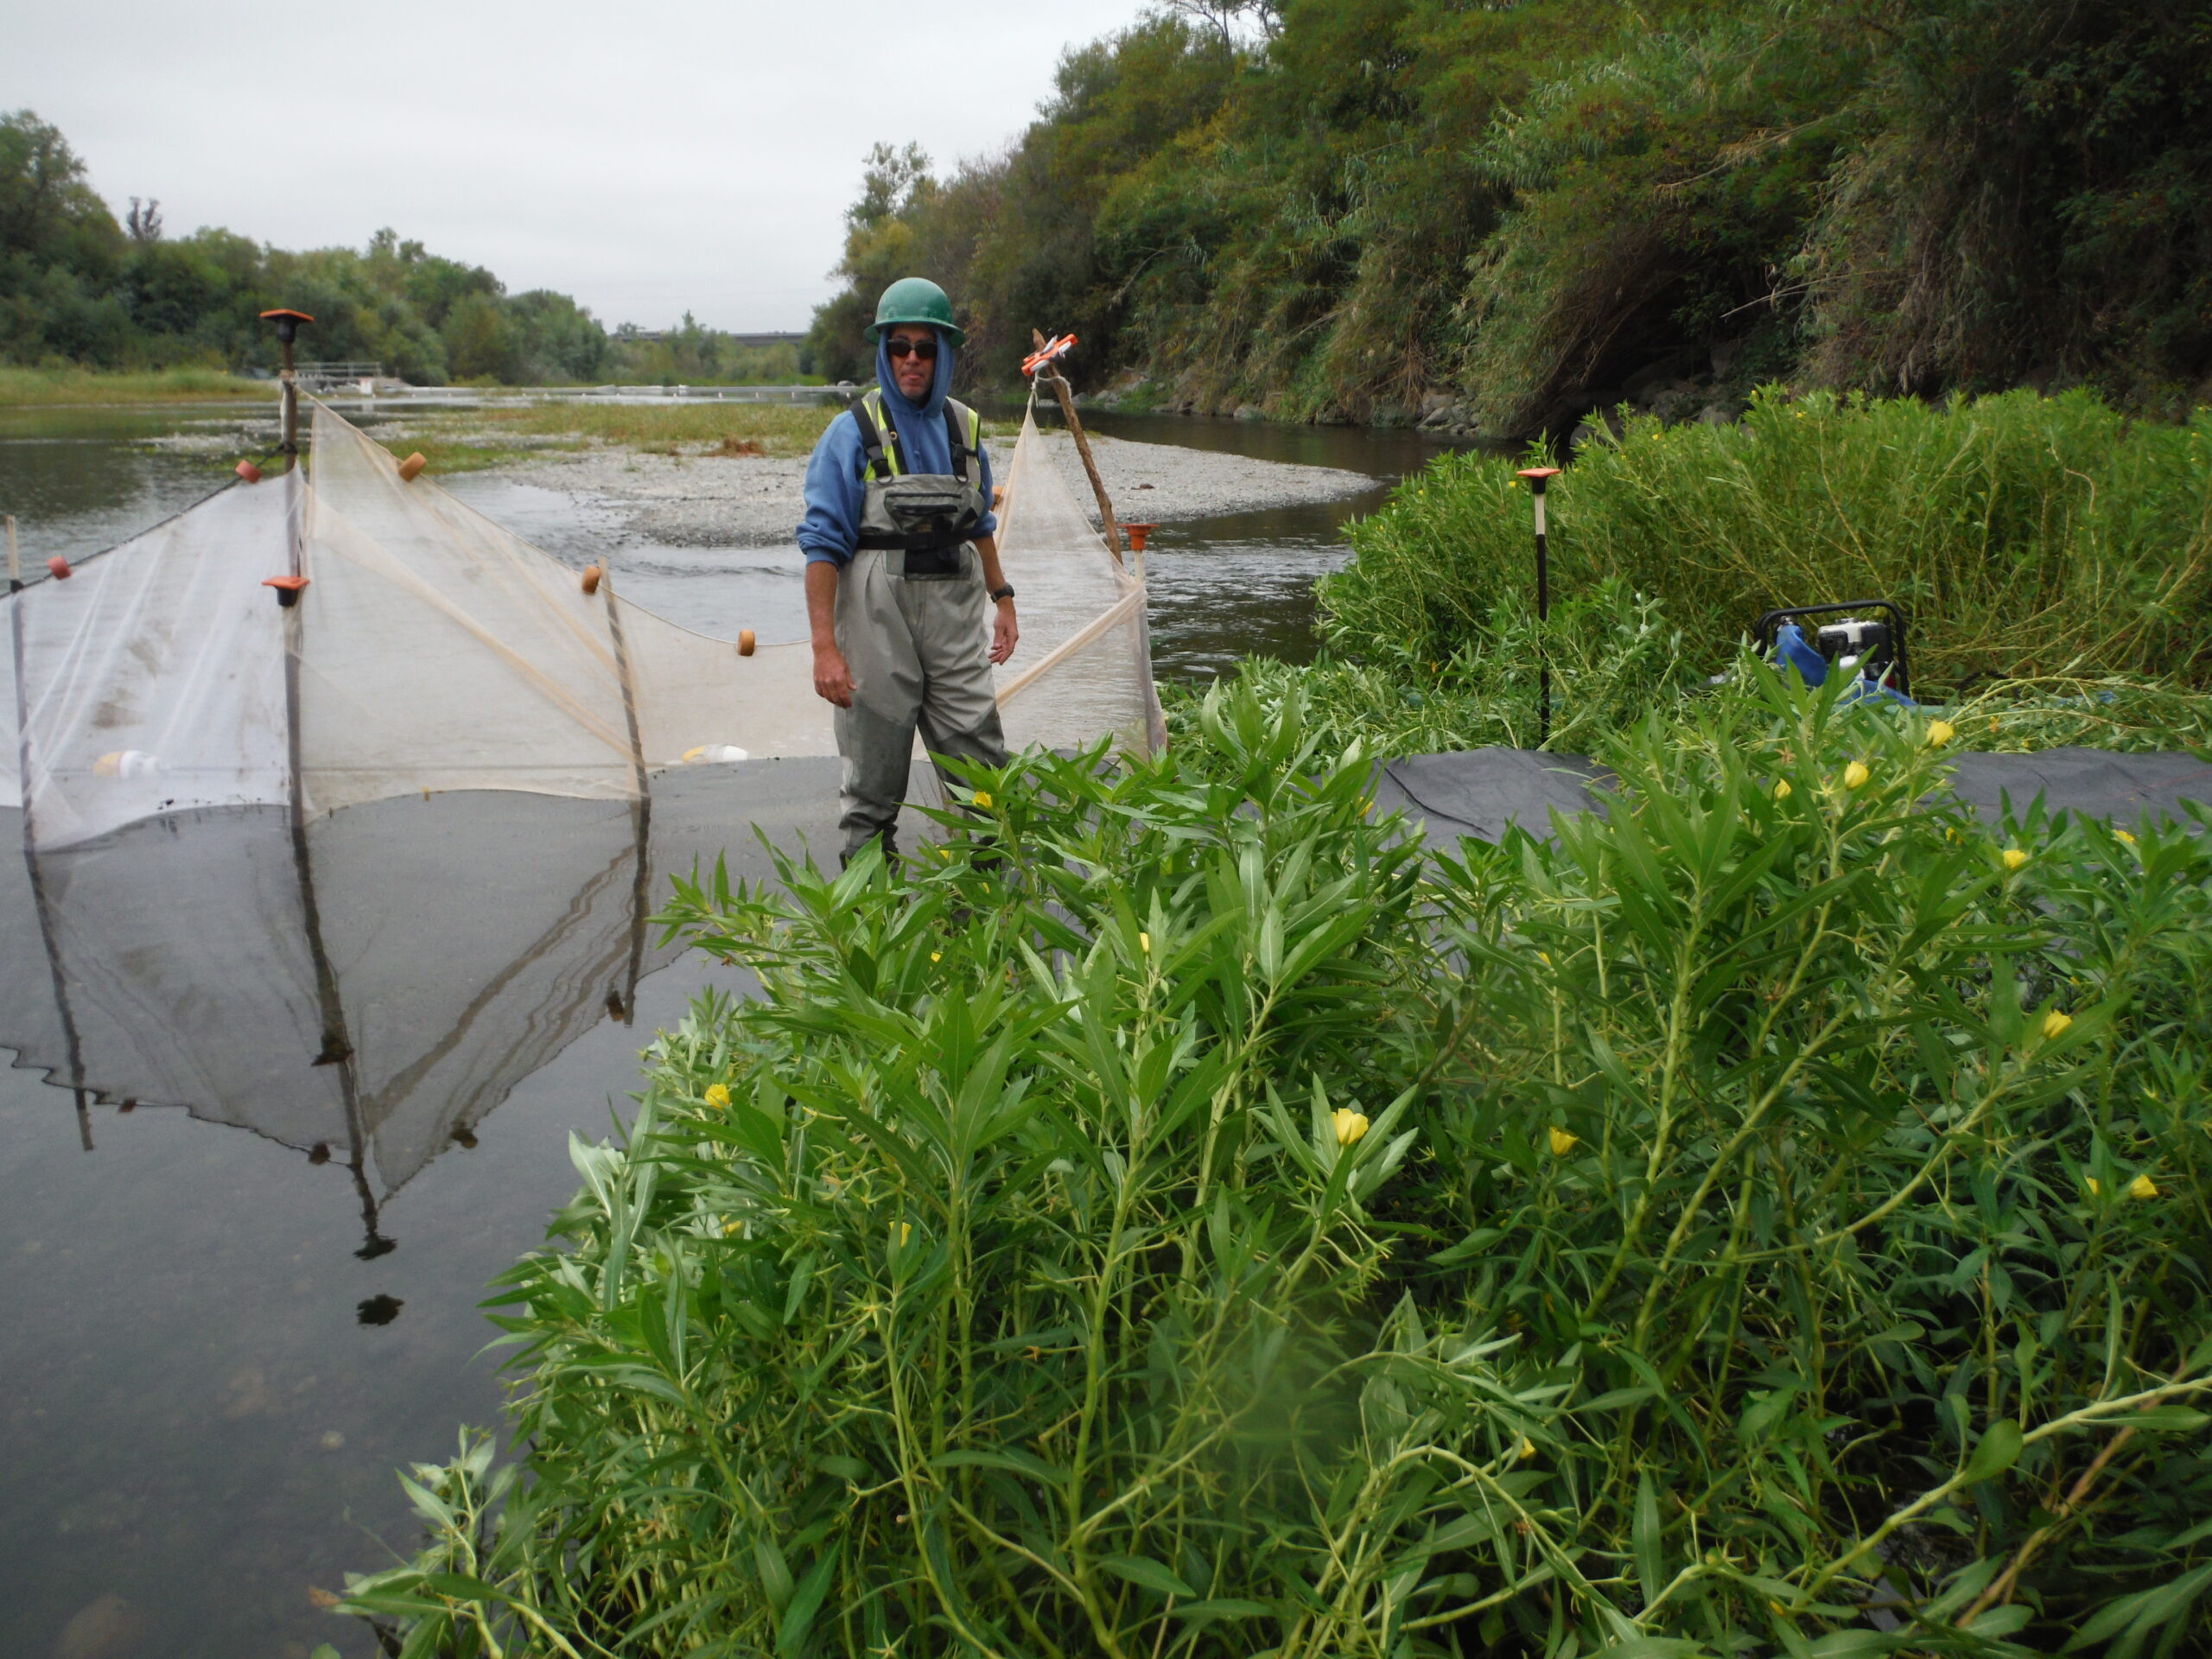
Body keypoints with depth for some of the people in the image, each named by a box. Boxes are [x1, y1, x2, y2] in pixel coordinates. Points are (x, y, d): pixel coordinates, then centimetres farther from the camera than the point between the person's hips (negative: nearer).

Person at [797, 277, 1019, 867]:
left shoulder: (965, 427, 10)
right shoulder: (854, 432, -5)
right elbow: (823, 542, -9)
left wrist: (1001, 598, 18)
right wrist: (824, 647, -16)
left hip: (955, 612, 4)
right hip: (878, 616, -4)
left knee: (983, 767, 3)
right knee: (873, 776, 4)